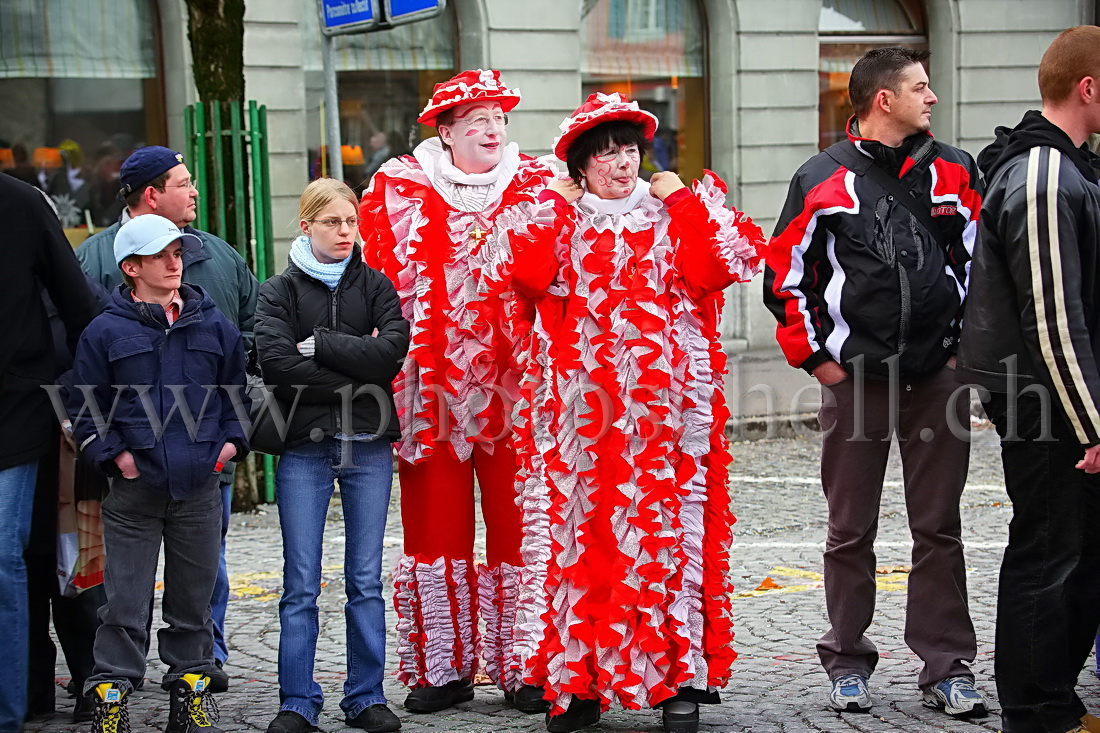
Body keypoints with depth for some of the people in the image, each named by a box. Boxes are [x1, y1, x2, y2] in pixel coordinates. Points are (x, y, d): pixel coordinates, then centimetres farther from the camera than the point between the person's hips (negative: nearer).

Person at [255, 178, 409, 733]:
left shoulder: (375, 286, 10)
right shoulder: (279, 291, 5)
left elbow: (392, 350, -7)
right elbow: (278, 364, -12)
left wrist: (319, 344, -9)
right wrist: (356, 372, -11)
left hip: (368, 446, 1)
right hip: (304, 446, -1)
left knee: (366, 581, 5)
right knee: (301, 586, -1)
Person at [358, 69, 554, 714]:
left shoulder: (538, 188, 8)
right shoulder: (398, 190, 5)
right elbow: (376, 278, 6)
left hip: (513, 388, 0)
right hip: (432, 388, 0)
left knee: (516, 528, 0)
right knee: (437, 526, 5)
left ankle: (523, 667, 8)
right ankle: (444, 668, 15)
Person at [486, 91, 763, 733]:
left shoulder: (676, 215, 11)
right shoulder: (556, 217, 12)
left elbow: (722, 265, -7)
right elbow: (523, 271, -7)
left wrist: (682, 199, -4)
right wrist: (552, 203, -3)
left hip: (665, 404, 0)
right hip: (581, 408, 1)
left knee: (666, 528, -2)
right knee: (582, 531, -1)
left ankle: (680, 681, 4)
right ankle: (579, 682, 6)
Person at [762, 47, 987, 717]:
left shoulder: (954, 172, 7)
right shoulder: (824, 179, -2)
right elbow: (784, 276, 3)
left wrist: (966, 347, 8)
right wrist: (815, 355, -1)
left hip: (938, 378, 2)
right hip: (853, 378, -2)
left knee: (940, 530, 5)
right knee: (851, 532, 6)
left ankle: (949, 668, 11)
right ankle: (848, 663, 18)